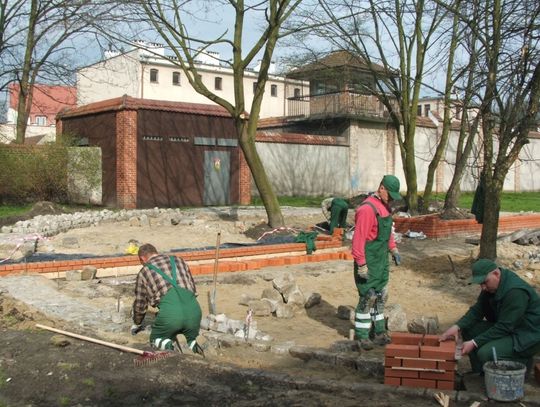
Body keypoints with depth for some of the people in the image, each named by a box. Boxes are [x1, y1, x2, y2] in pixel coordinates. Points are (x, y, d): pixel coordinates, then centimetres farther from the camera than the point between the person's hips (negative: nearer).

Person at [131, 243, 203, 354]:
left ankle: (167, 346, -7)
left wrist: (136, 325, 45)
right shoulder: (178, 260, 26)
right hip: (193, 309, 3)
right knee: (192, 338, 30)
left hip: (169, 312, -2)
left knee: (156, 340, 25)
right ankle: (192, 344, -4)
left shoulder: (144, 272, 19)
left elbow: (140, 304, 26)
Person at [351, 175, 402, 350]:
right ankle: (362, 336, 10)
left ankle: (379, 333, 25)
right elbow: (359, 238, -24)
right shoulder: (367, 209, -22)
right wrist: (361, 264, -23)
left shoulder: (385, 206, 8)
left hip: (381, 260, 9)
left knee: (381, 296, 14)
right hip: (369, 261, -9)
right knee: (368, 297, -2)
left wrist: (393, 249, 13)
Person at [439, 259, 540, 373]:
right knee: (468, 329, -2)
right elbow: (477, 310, 1)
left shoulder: (516, 291, -28)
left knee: (485, 353, -27)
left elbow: (504, 327, -27)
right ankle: (480, 373, 7)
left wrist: (474, 343, -26)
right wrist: (457, 326, -16)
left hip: (529, 336, -9)